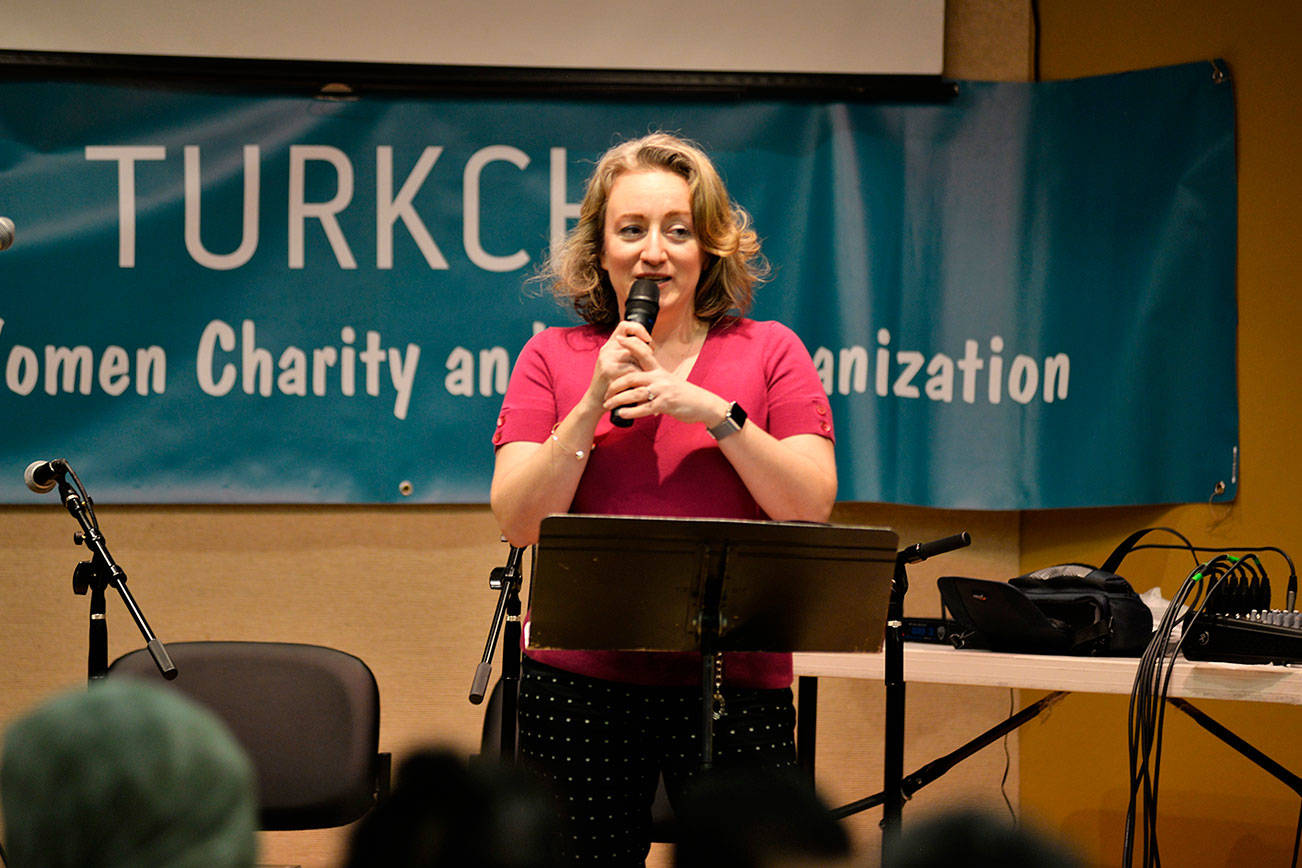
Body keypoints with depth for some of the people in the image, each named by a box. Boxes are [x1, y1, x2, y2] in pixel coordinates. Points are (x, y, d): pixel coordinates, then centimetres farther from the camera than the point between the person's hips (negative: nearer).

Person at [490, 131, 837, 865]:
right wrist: (593, 403, -10)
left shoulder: (770, 352, 7)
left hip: (734, 675, 0)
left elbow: (812, 508, -4)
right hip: (579, 679, 1)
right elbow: (520, 522, -1)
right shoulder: (552, 358, 8)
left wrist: (713, 412, -12)